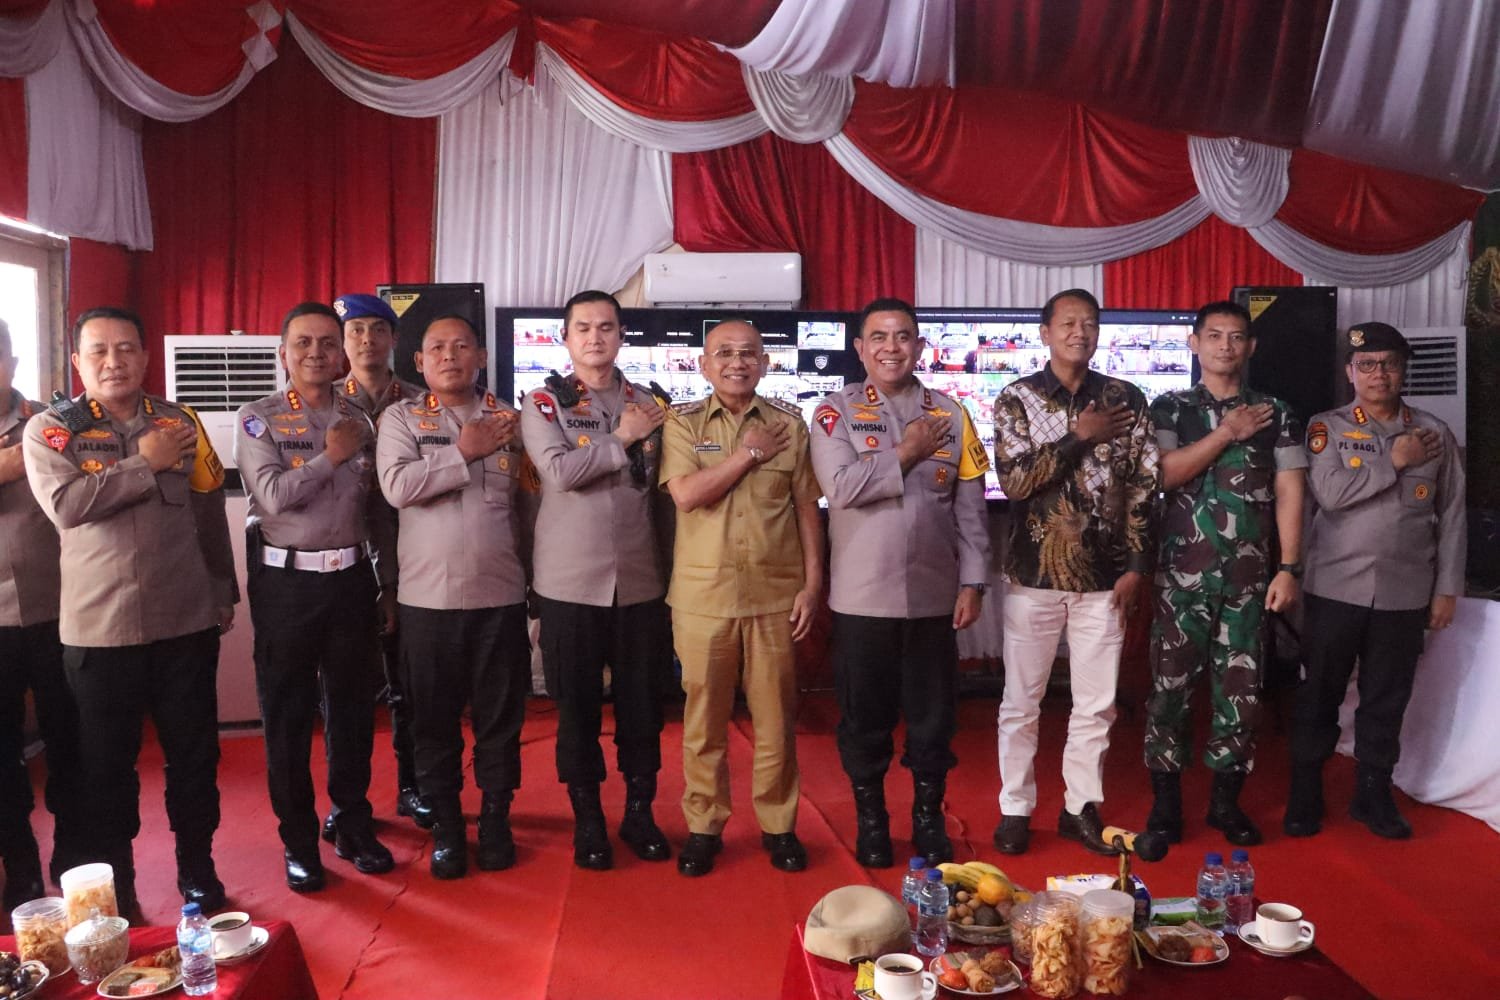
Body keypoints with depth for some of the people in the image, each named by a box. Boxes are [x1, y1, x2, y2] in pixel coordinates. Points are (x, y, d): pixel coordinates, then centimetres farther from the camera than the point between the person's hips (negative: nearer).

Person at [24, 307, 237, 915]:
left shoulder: (180, 421, 5)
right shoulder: (50, 429, -1)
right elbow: (66, 503, -19)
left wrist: (224, 592, 12)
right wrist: (146, 462, -14)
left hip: (186, 619, 2)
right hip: (98, 627, -1)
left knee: (194, 754, 10)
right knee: (107, 763, 11)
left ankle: (197, 871, 28)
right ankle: (112, 885, 28)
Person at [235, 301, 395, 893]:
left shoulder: (359, 421, 8)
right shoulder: (259, 419, -2)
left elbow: (377, 506, 10)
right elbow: (274, 495, -16)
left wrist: (387, 580, 10)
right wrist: (333, 456, -10)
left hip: (351, 577, 3)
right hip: (286, 580, -3)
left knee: (352, 706, 11)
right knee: (287, 713, 6)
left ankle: (354, 826, 27)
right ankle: (298, 840, 20)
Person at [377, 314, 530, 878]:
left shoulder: (508, 419, 7)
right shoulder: (401, 418, 3)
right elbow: (398, 487, -14)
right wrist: (463, 452, -12)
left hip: (500, 594, 1)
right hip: (429, 596, -1)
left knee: (501, 714, 8)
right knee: (435, 717, 9)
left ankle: (496, 820, 24)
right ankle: (446, 826, 24)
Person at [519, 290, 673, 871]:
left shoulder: (648, 404, 9)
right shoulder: (543, 403, 2)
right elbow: (559, 471, -15)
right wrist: (621, 439, -11)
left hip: (640, 579, 2)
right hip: (571, 581, -2)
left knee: (643, 699, 8)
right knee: (578, 704, 7)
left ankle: (640, 812, 25)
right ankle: (588, 820, 22)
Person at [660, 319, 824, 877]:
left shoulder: (789, 423, 6)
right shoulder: (682, 423, 4)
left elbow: (807, 508, 6)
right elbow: (686, 494, -12)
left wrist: (812, 584, 1)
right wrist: (750, 454, -8)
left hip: (776, 594, 1)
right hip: (703, 594, 0)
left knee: (775, 716, 8)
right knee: (703, 716, 7)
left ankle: (778, 825, 24)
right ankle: (703, 827, 22)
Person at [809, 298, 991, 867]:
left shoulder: (950, 416, 5)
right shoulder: (836, 412, -1)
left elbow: (971, 509, 5)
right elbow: (841, 486, -18)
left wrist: (972, 583, 1)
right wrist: (908, 452, -10)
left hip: (934, 595, 2)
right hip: (862, 596, -2)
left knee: (932, 713, 11)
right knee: (864, 714, 10)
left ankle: (929, 816, 29)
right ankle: (870, 818, 28)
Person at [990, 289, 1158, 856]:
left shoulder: (1126, 399, 4)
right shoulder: (1017, 399, -1)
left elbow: (1144, 486, 3)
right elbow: (1015, 481, -13)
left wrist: (1136, 565, -2)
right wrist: (1079, 437, -15)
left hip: (1103, 577, 2)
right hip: (1034, 574, -1)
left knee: (1097, 703, 9)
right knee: (1021, 702, 8)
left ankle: (1081, 806, 25)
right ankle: (1016, 808, 22)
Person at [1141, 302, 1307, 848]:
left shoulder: (1276, 413, 9)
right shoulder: (1169, 408, 5)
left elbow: (1289, 493, 4)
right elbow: (1160, 476, -9)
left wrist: (1288, 568, -4)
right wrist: (1226, 434, -10)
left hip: (1248, 575, 2)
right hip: (1182, 573, -1)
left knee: (1240, 688, 6)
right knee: (1171, 685, 1)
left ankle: (1226, 799, 20)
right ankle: (1166, 801, 12)